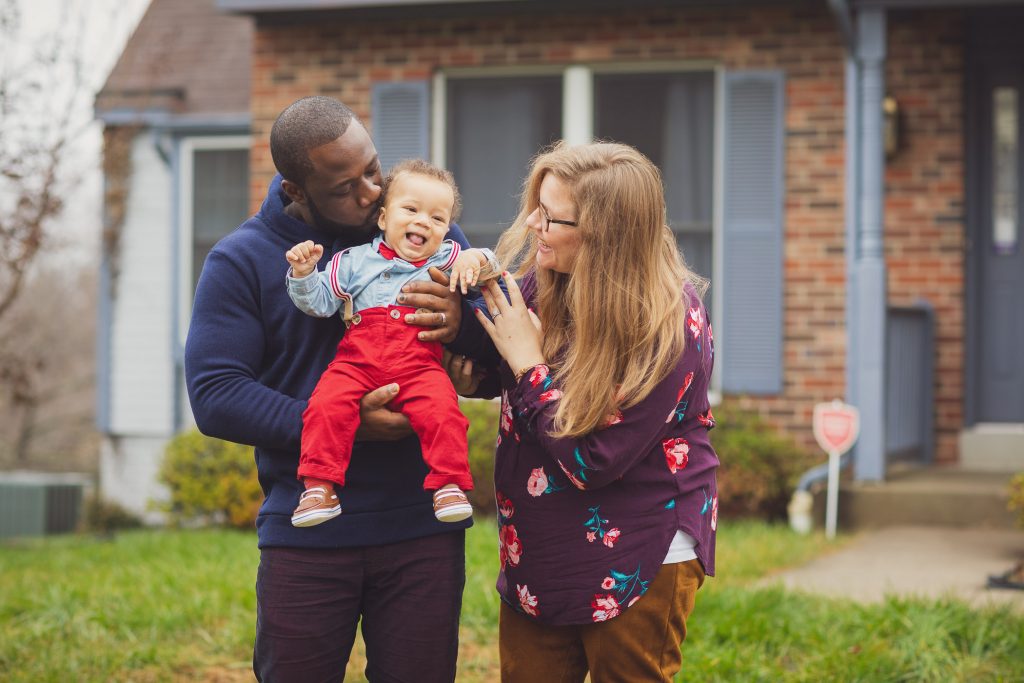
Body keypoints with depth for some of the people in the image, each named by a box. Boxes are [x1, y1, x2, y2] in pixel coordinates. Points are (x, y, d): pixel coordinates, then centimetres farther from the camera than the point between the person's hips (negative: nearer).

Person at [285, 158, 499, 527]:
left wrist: (477, 259, -8)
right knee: (327, 407, -25)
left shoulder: (447, 259, 19)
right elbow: (320, 302, 14)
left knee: (441, 410, -28)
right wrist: (304, 272, -3)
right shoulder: (355, 261, 16)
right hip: (357, 362, 0)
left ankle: (449, 483, -18)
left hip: (419, 366, 0)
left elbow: (490, 269, 14)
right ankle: (320, 487, -20)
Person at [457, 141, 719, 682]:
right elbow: (483, 371, 12)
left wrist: (527, 361, -18)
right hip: (538, 557, 6)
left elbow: (591, 460, -24)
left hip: (638, 565, -6)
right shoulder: (541, 282, -4)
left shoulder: (670, 323, -22)